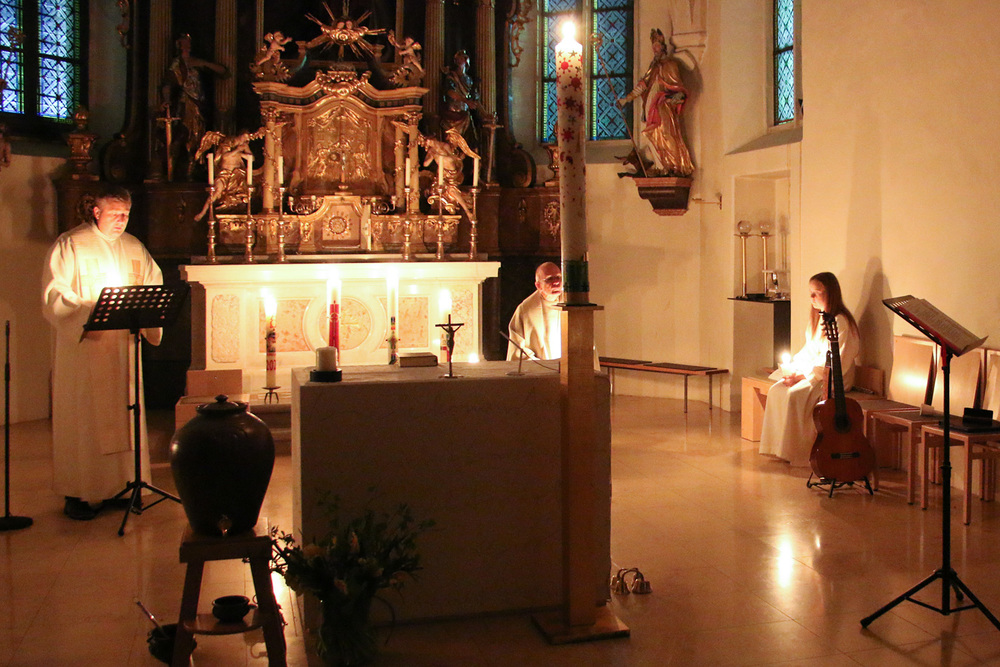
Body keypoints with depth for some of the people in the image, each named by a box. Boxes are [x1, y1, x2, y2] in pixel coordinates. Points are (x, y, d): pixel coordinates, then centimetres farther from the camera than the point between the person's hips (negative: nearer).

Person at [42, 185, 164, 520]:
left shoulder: (134, 248, 14)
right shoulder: (69, 245, -3)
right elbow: (54, 297, -10)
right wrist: (90, 314, -23)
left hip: (125, 345, 5)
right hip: (82, 346, -5)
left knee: (124, 414, 7)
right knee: (82, 419, -3)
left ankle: (119, 485, 15)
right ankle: (77, 494, 4)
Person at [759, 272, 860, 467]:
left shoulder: (840, 322, -14)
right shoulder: (817, 319, 14)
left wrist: (804, 376, -20)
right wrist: (793, 369, 0)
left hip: (833, 378, -8)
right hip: (809, 373, 8)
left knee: (795, 395, -29)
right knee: (776, 390, -13)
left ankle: (797, 453, -17)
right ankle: (778, 446, -10)